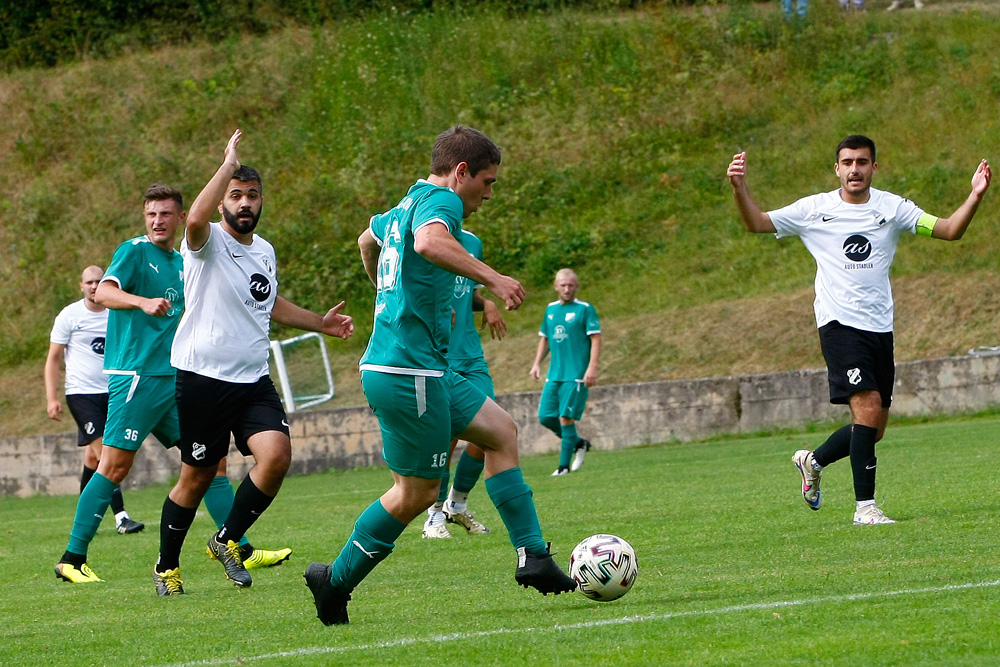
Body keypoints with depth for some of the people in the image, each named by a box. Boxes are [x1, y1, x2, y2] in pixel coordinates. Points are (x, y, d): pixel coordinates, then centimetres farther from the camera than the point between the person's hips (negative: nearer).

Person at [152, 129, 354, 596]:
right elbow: (196, 218, -35)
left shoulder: (265, 251, 14)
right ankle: (167, 566, 23)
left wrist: (320, 323, 32)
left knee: (276, 454, -18)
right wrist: (228, 164, -28)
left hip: (253, 380, 5)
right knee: (197, 476, 3)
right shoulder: (207, 243, -8)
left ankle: (228, 541, 2)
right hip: (202, 378, -5)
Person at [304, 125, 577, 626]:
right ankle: (336, 581, 6)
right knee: (417, 492, -2)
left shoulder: (406, 205, 18)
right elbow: (429, 243, -36)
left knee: (500, 431, 12)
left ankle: (533, 558, 11)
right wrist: (491, 278, -34)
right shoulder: (440, 200, -12)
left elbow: (367, 238, 40)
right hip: (409, 371, -11)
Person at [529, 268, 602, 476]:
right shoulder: (551, 309, 13)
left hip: (576, 375, -6)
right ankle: (578, 443, 22)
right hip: (554, 374, 6)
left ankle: (564, 465, -3)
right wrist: (537, 363, 14)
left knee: (566, 417, -10)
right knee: (546, 416, 2)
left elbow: (596, 339, -9)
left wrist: (592, 367, -18)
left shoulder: (585, 309, -4)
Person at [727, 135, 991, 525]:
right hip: (839, 324, -4)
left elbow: (949, 230, 2)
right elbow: (757, 223, 5)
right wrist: (740, 188, -12)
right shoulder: (815, 209, 1)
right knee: (868, 406, -20)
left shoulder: (891, 208, 5)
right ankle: (865, 507, -16)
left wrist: (976, 195, -13)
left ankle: (813, 461, 35)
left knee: (874, 430, 8)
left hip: (880, 328, 4)